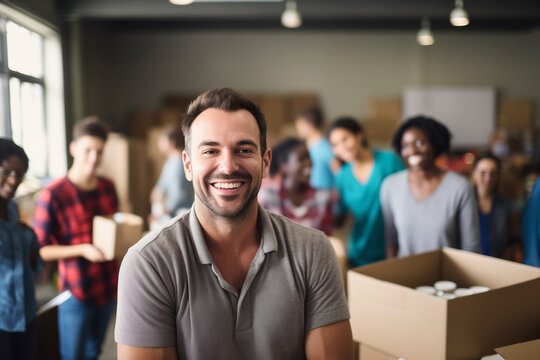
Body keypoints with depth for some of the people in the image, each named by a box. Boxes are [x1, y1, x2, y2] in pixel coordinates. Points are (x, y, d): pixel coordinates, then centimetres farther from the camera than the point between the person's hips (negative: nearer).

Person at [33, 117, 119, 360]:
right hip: (76, 293, -5)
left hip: (108, 287, 5)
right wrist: (82, 250, -25)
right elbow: (41, 250, -14)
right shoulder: (52, 195, -17)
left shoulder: (107, 187, 2)